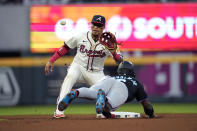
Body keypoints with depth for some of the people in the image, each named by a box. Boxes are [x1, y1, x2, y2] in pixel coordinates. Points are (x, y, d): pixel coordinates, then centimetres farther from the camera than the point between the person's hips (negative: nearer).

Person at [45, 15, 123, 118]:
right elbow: (65, 48, 5)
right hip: (78, 67, -1)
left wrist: (113, 53, -35)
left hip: (96, 73, 1)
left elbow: (120, 62, -14)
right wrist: (51, 61, -1)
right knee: (70, 76, -34)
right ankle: (59, 111, -40)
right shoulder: (81, 37, -6)